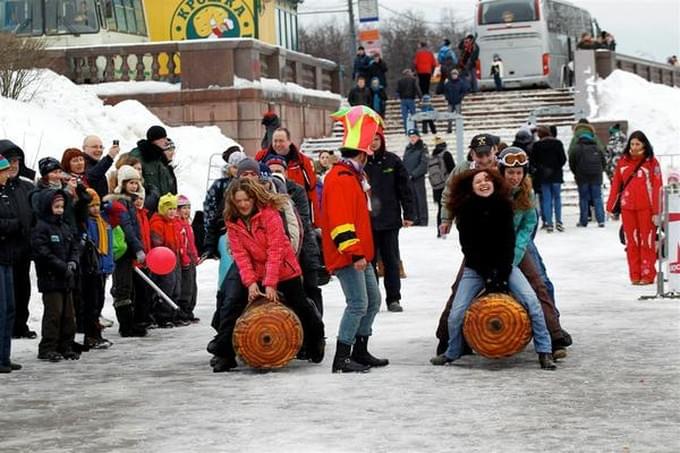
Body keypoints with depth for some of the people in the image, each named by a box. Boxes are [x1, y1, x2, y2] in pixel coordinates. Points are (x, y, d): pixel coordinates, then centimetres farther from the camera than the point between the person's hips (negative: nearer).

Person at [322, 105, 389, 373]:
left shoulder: (352, 177, 20)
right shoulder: (341, 179, -15)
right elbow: (340, 221, -24)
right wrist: (354, 253, -26)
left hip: (359, 255, 11)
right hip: (347, 257, -11)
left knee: (373, 301, 15)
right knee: (357, 303, -12)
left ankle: (360, 352, 23)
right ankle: (341, 358, -9)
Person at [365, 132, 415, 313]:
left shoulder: (392, 161, 2)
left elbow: (404, 188, 3)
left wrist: (408, 214, 0)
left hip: (389, 219, 1)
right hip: (366, 220, -1)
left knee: (392, 260, 6)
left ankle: (393, 299, 13)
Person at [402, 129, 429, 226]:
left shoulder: (422, 148, -3)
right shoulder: (408, 148, 14)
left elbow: (424, 164, -10)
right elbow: (404, 163, 16)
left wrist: (414, 174, -15)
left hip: (419, 177, -6)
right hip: (408, 178, 6)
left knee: (421, 198, -4)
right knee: (412, 199, 6)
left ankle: (423, 219, -3)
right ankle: (416, 219, 11)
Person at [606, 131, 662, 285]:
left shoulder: (651, 162, -1)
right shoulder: (623, 161, 9)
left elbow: (657, 187, -3)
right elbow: (616, 184, 11)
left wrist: (656, 211, -9)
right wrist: (610, 206, 7)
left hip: (645, 207, -3)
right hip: (627, 207, 3)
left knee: (647, 240, -2)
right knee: (631, 241, 5)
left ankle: (648, 275, 3)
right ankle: (634, 275, 10)